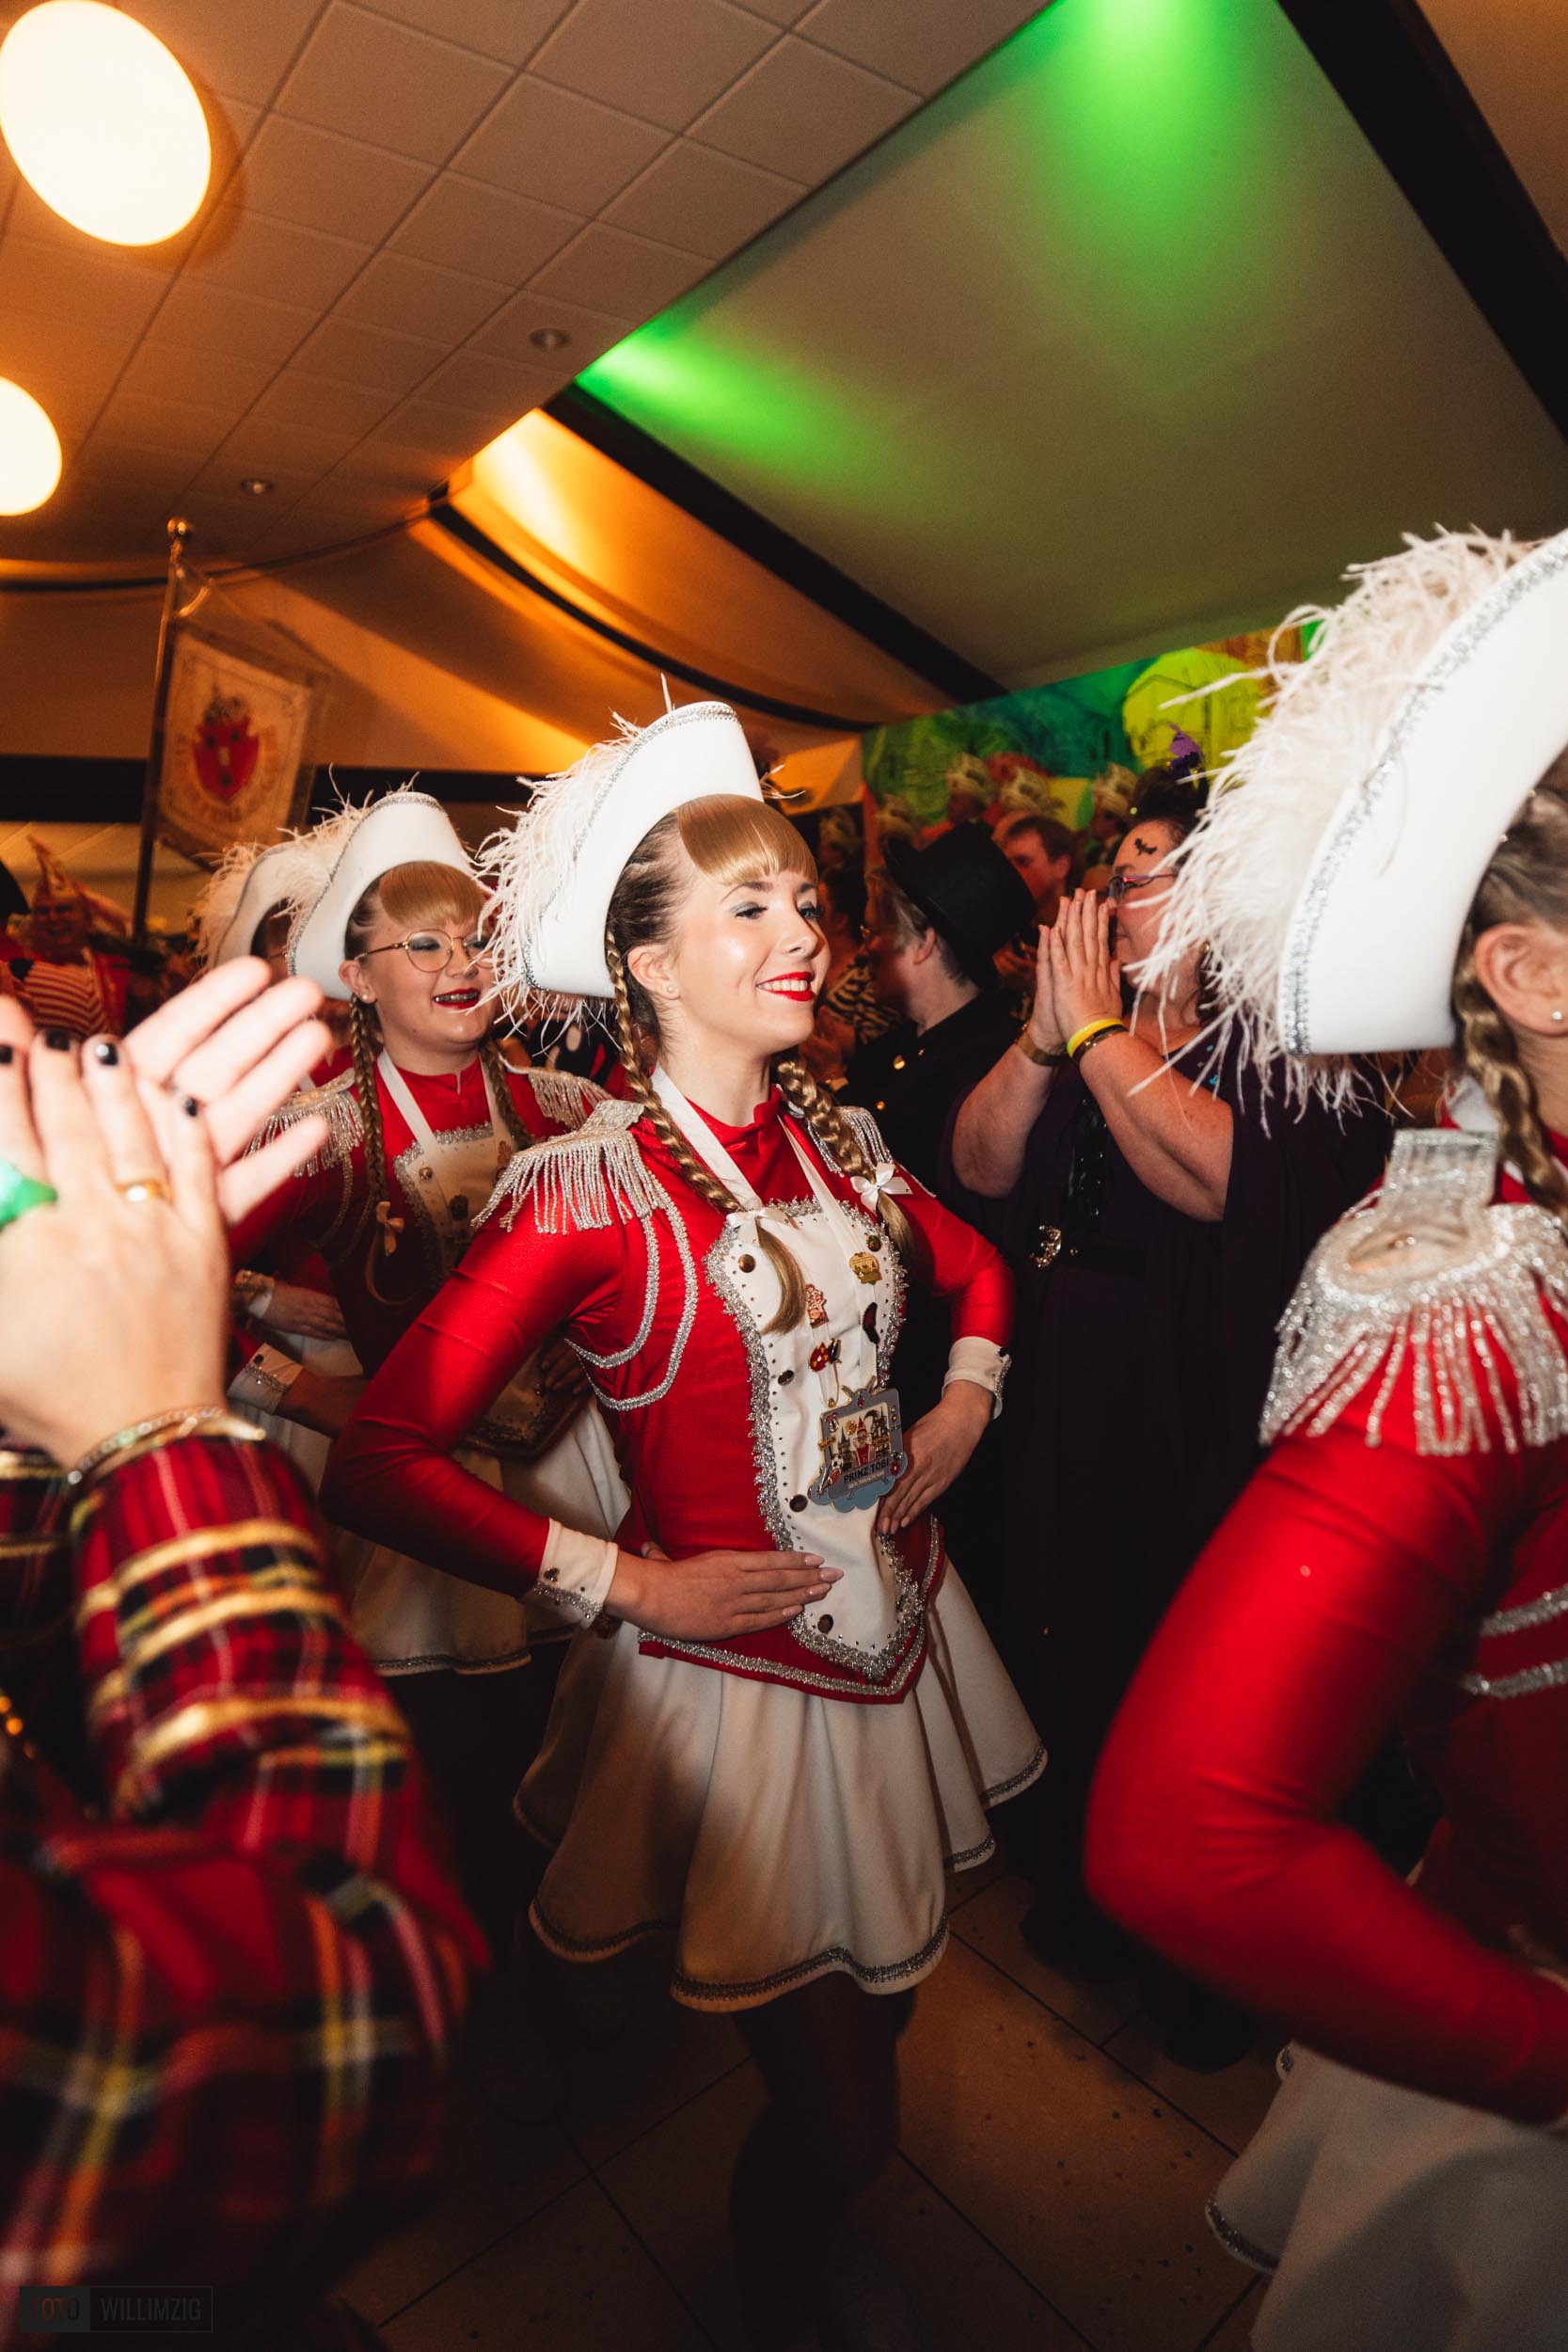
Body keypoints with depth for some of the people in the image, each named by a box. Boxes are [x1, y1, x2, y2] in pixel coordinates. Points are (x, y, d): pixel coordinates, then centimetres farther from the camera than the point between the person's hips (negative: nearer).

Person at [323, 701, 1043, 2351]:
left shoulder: (837, 1136, -1)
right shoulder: (586, 1194, -19)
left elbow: (973, 1265, 18)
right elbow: (379, 1458, -20)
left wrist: (964, 1403, 2)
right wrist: (630, 1586, -19)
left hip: (899, 1635, 6)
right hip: (737, 1676, -6)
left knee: (885, 2014, 26)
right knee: (841, 2117, 11)